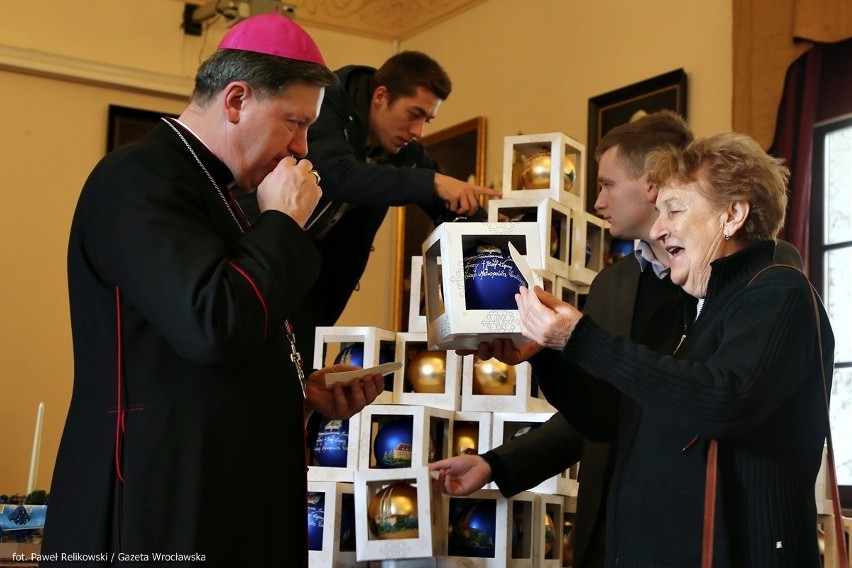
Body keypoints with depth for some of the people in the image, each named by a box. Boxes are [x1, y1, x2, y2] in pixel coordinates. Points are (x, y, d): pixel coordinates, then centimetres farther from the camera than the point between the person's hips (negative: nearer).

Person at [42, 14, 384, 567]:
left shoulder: (209, 186, 17)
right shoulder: (141, 179, -14)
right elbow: (214, 328, -27)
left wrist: (304, 392, 9)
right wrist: (282, 221, -13)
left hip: (226, 497, 10)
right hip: (161, 508, -10)